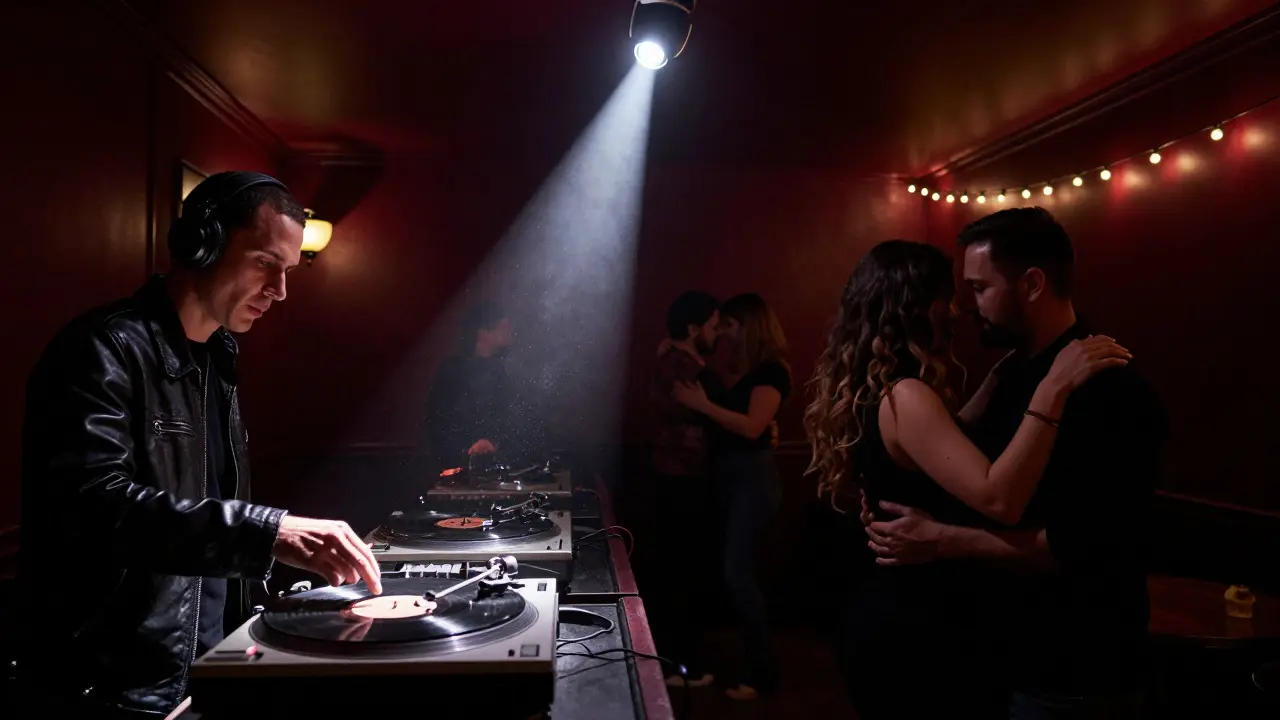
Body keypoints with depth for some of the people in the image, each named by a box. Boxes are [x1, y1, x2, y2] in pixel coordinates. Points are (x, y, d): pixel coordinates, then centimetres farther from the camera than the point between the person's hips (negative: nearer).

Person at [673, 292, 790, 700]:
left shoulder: (771, 371, -10)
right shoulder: (737, 369, 14)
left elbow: (752, 426, -22)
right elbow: (722, 414, 10)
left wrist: (703, 404, -21)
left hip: (753, 477, -8)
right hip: (728, 475, 8)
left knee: (737, 573, -9)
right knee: (733, 571, 11)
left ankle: (762, 671, 3)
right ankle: (752, 658, 23)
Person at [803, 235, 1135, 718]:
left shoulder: (882, 392, 6)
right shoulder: (904, 396, -24)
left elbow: (954, 442, 21)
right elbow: (998, 499, -35)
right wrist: (1052, 389, -34)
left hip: (897, 614, 10)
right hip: (918, 631, -10)